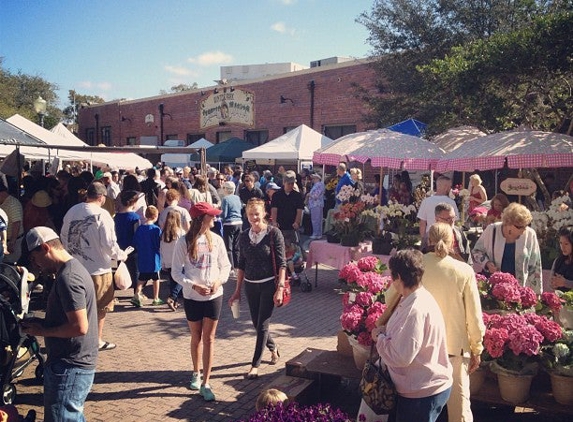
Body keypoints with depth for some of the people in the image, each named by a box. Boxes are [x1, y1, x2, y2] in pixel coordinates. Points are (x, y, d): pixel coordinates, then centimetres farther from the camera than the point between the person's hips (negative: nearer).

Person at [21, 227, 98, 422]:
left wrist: (42, 331, -13)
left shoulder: (67, 278, -21)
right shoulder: (74, 267, 11)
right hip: (75, 363, 10)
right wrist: (42, 322, 7)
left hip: (69, 367, -10)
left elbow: (79, 327, -26)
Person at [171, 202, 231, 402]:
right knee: (196, 337, 16)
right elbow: (176, 272, -8)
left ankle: (205, 383, 7)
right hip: (192, 297, -1)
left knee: (209, 339, 3)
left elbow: (225, 265, 3)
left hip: (214, 296, 1)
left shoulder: (216, 239, -5)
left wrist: (219, 281, -16)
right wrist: (194, 286, -20)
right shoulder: (184, 242, -10)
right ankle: (196, 374, 39)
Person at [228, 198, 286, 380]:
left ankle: (255, 365, 9)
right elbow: (241, 265, 10)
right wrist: (237, 291, 10)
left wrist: (280, 288, -18)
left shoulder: (274, 233, -10)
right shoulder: (244, 236, 3)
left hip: (269, 285, -5)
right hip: (250, 286, 5)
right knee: (257, 324, 14)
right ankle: (273, 348, 41)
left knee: (262, 325, -2)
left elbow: (281, 263, -11)